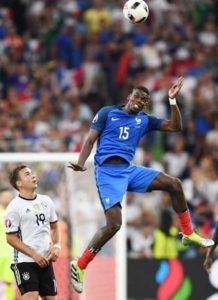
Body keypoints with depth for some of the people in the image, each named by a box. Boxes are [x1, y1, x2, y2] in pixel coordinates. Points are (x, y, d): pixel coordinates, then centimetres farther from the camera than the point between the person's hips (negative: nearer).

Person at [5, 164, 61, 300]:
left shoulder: (46, 201, 9)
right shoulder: (14, 207, -9)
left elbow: (54, 227, 21)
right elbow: (11, 238, -9)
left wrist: (56, 246, 2)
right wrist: (34, 254, -16)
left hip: (45, 261, 6)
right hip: (25, 261, -6)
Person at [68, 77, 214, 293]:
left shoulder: (144, 120, 14)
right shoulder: (107, 113, 2)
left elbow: (175, 126, 10)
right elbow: (90, 140, -1)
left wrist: (172, 100, -1)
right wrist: (80, 163, -17)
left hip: (128, 170, 6)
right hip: (107, 171, -6)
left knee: (174, 184, -1)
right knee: (113, 224, -19)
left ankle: (188, 234, 14)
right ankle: (79, 265, -7)